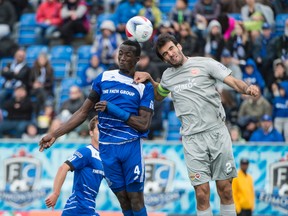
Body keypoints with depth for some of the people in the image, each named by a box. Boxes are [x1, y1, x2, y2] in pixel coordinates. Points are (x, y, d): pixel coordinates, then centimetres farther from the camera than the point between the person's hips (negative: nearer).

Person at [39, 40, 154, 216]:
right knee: (123, 200, 4)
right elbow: (84, 112, 12)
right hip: (107, 148, 2)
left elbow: (144, 125, -8)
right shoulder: (104, 78, 9)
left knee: (136, 199, -5)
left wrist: (113, 109, -14)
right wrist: (55, 134, 5)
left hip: (131, 147, -2)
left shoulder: (145, 86, 1)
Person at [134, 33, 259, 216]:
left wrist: (248, 88, -24)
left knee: (225, 189, 0)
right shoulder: (167, 76, 16)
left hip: (217, 132, -2)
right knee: (202, 193, -6)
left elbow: (234, 82, -3)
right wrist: (149, 79, 19)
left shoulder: (205, 63, 3)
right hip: (192, 138, 2)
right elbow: (159, 96, 37)